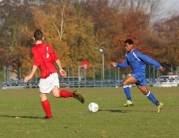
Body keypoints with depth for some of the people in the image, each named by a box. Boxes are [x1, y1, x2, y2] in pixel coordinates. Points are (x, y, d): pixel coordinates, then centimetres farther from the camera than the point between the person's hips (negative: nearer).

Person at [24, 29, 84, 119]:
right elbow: (56, 59, 14)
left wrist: (30, 75, -17)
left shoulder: (35, 49, -9)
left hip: (45, 75, -7)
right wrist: (60, 69, 25)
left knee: (42, 96, 7)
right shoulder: (48, 46, 12)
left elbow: (36, 63, -17)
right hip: (54, 72, 7)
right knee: (56, 94, 5)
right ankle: (73, 94, -16)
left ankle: (49, 115, 10)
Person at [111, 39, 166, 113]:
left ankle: (129, 101, -12)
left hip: (140, 73, -9)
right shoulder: (127, 54, 9)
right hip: (135, 74, 9)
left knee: (125, 82, -21)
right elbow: (125, 65, 19)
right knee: (145, 92, 15)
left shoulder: (136, 53, -18)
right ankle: (158, 104, 26)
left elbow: (148, 59, -17)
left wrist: (159, 66, -16)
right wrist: (116, 64, 3)